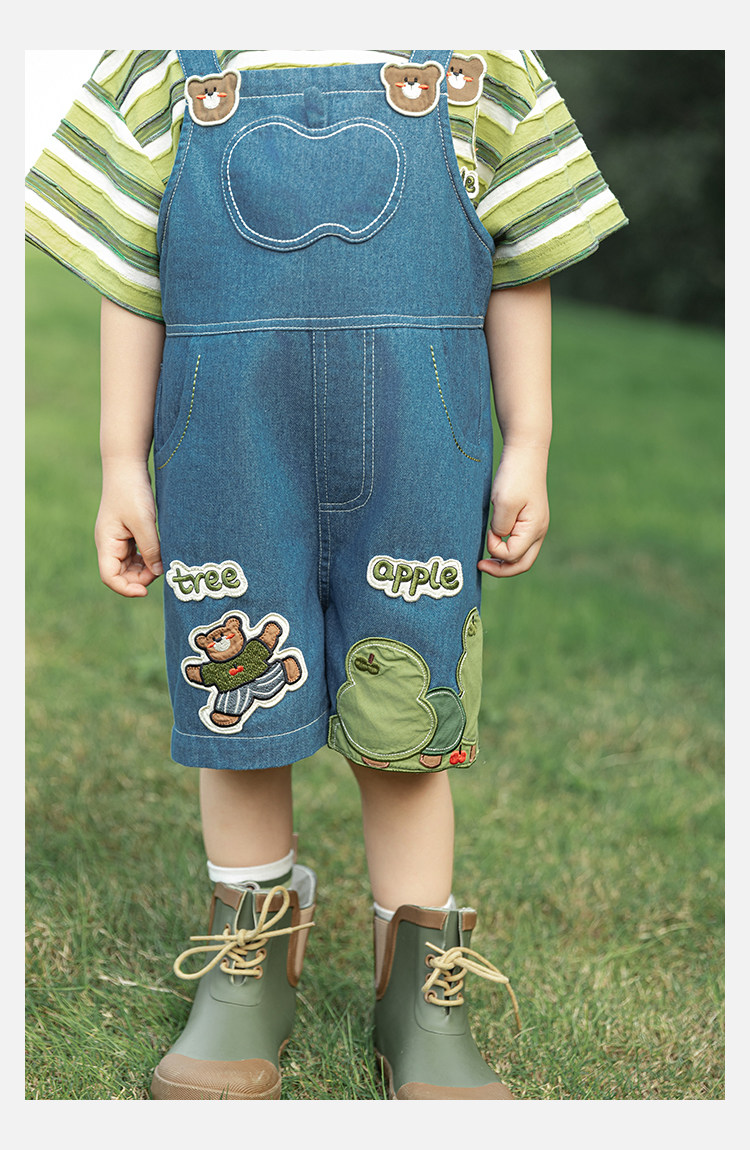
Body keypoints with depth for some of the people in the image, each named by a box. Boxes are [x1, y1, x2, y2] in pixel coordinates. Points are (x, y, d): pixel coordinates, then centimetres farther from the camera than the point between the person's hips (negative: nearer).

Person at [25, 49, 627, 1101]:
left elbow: (519, 265, 10)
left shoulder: (479, 61, 11)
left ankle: (421, 994, 20)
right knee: (236, 696, 8)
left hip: (415, 440, 0)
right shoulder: (166, 60, 11)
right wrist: (122, 464, 5)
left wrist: (527, 450, 5)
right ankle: (252, 973, 27)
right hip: (230, 441, 1)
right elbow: (127, 269, 9)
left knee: (405, 716, 4)